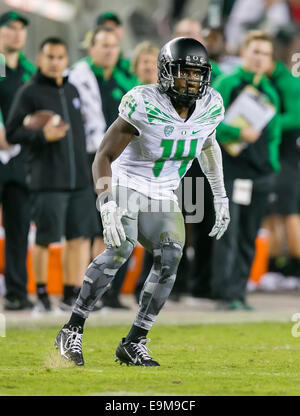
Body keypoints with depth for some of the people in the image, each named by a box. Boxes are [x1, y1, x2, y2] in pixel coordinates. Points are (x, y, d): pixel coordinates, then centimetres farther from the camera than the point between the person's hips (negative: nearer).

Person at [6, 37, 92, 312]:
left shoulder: (72, 91, 15)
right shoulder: (29, 93, -4)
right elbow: (12, 133, -8)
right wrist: (43, 136, -23)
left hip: (79, 179, 6)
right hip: (47, 179, -6)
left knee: (77, 237, 4)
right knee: (45, 239, -3)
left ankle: (71, 296, 12)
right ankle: (42, 294, 11)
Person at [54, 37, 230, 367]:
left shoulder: (211, 106, -5)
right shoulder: (145, 106, -24)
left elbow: (208, 146, 18)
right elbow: (104, 156, -21)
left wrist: (220, 198, 18)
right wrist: (107, 207, -35)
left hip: (162, 197, 6)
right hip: (126, 185, -6)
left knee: (169, 259, -14)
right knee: (120, 249, -28)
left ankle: (133, 344, -4)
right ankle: (72, 332, -20)